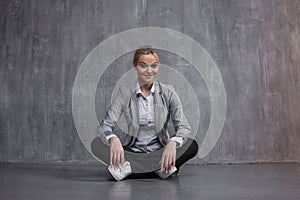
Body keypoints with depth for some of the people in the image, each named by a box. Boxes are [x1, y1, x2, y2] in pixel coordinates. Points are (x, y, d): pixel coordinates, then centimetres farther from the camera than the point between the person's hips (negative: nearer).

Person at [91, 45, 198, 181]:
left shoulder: (168, 92, -1)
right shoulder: (124, 93, -1)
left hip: (160, 152, 0)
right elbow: (105, 124, -10)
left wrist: (173, 143, -33)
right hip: (132, 151, 1)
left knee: (192, 145, -26)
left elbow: (184, 127, -9)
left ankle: (128, 169, -26)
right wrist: (113, 139, -35)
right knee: (97, 144, -22)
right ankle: (160, 169, -29)